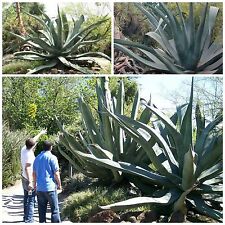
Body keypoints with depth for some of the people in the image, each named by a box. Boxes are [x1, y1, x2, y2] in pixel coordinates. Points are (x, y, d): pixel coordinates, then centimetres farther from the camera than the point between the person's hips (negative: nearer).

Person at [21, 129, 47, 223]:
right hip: (30, 180, -9)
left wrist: (40, 133, 31)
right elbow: (27, 168, -32)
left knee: (26, 198, 18)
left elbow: (33, 140, 17)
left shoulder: (24, 149, 1)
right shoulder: (30, 155, -24)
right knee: (31, 200, -4)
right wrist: (30, 182, -35)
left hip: (24, 178, 9)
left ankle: (26, 216, 28)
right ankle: (29, 220, -2)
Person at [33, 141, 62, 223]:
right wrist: (59, 184, 2)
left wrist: (35, 184, 26)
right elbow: (56, 174, -9)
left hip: (39, 188, 6)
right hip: (50, 187, -5)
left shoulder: (37, 158, 9)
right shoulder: (52, 158, -9)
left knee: (42, 210, 11)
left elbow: (34, 173, 15)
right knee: (54, 210, 1)